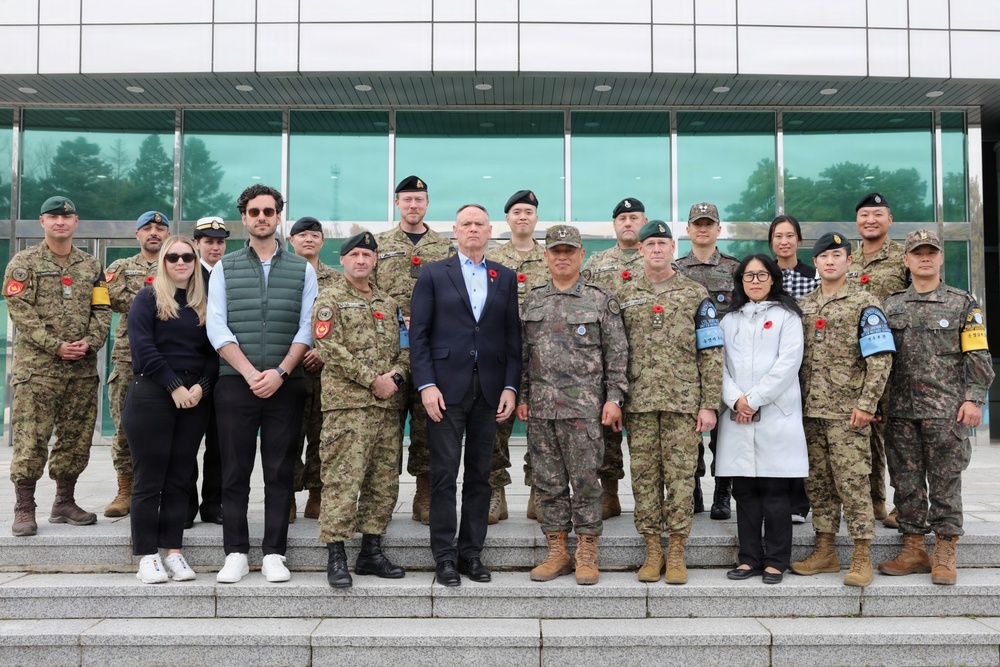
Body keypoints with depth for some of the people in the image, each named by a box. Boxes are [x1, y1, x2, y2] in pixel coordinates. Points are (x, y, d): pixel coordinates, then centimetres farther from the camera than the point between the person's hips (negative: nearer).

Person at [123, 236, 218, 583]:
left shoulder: (204, 304, 13)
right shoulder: (148, 298, 1)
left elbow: (214, 352, 7)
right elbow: (143, 347, -9)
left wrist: (201, 386, -9)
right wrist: (174, 386, -15)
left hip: (195, 399, 4)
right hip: (151, 396, -4)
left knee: (179, 477, 7)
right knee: (149, 478, -1)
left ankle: (173, 551, 13)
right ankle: (147, 555, 5)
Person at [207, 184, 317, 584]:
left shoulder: (302, 270, 10)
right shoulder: (225, 269, 10)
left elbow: (307, 329, 2)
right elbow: (216, 327, 0)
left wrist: (279, 372, -11)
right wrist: (250, 372, -11)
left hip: (285, 384, 0)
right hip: (235, 383, 0)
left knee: (280, 472, 2)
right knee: (235, 472, 2)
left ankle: (274, 554, 9)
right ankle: (236, 554, 10)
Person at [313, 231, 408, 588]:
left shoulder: (389, 304, 20)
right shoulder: (329, 298, 2)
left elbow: (405, 348, 16)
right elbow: (329, 348, -10)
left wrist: (396, 376, -6)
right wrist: (372, 380, -13)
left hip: (389, 404, 6)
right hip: (348, 403, -6)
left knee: (384, 481, 8)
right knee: (343, 480, -9)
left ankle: (371, 551, 17)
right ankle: (336, 556, -2)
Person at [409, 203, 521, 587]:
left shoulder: (506, 278, 12)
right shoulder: (433, 274, 5)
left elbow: (513, 336, 9)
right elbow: (418, 334, 0)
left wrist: (510, 387, 0)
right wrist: (426, 385, -9)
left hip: (489, 389, 3)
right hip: (446, 387, -2)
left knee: (480, 475, 7)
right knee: (444, 474, 0)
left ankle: (471, 552, 17)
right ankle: (444, 556, 8)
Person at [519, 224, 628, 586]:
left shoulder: (602, 300, 0)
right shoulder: (533, 300, 12)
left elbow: (617, 354, -1)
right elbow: (523, 353, 14)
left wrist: (614, 398, -8)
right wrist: (521, 396, 9)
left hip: (584, 406, -4)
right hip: (540, 407, 4)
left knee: (585, 481, 0)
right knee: (548, 483, 8)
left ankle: (587, 556, 11)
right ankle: (557, 552, 19)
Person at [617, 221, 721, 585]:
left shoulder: (696, 295, 5)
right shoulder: (624, 296, 10)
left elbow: (711, 354, 2)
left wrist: (710, 404, -4)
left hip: (684, 402, -2)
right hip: (639, 403, 2)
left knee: (680, 476, 1)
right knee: (644, 477, 4)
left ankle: (677, 554, 11)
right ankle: (653, 552, 15)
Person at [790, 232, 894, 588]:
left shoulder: (864, 304, -2)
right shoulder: (802, 305, 14)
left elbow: (881, 358, -8)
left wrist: (866, 404, -14)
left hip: (847, 412, -5)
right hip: (810, 411, 6)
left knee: (852, 483, -5)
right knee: (818, 484, 9)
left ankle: (862, 557, 3)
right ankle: (825, 551, 18)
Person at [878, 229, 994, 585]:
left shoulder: (963, 303, 4)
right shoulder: (891, 306, 12)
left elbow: (978, 356, 0)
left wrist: (973, 399, -9)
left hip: (946, 410, -3)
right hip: (900, 410, 3)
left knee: (945, 482, 1)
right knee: (907, 482, 7)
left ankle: (945, 555, 8)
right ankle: (914, 549, 16)